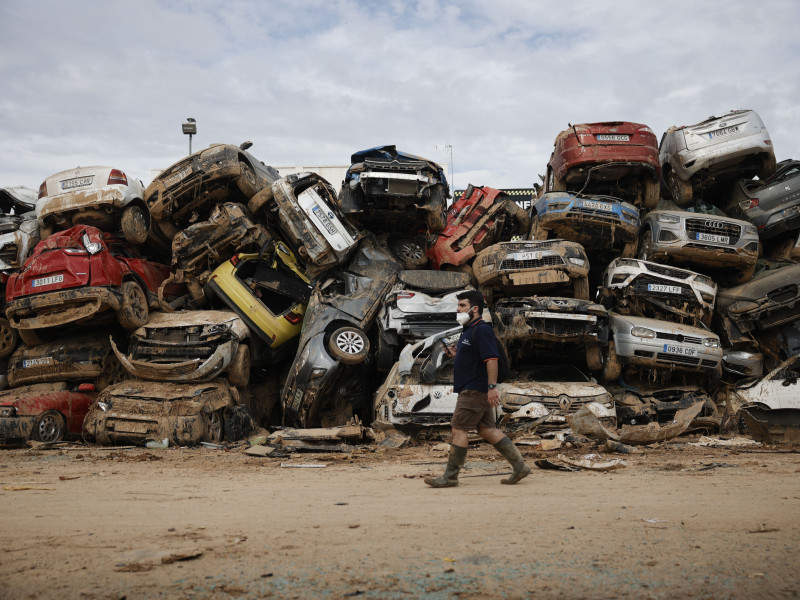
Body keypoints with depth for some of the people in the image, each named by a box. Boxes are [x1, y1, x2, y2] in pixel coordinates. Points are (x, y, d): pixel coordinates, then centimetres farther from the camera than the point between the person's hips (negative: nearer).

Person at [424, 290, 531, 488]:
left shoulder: (482, 330, -14)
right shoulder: (469, 330, 18)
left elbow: (491, 359, -22)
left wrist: (492, 387, -27)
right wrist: (456, 354, 10)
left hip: (475, 390, -10)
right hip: (472, 389, 10)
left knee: (459, 429, -6)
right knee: (487, 429, 10)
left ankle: (450, 477, 0)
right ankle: (519, 466, 14)